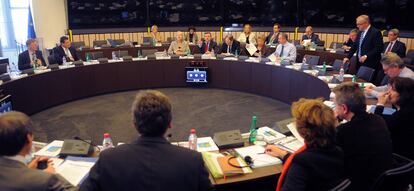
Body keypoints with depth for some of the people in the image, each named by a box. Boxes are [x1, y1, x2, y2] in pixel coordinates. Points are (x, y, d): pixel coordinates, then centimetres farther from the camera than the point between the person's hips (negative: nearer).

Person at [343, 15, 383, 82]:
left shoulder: (375, 32, -9)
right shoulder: (360, 33, 14)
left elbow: (379, 48, -14)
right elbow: (355, 46, 19)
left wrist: (366, 56, -20)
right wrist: (348, 57, 10)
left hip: (370, 64, -7)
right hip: (360, 63, 7)